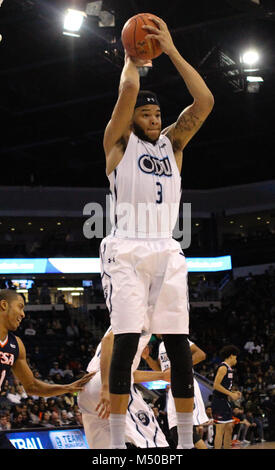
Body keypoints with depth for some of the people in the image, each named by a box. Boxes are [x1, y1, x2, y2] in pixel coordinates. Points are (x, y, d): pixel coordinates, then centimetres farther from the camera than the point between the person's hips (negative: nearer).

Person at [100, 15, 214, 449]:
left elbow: (205, 101, 7)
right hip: (127, 251, -4)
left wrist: (172, 51, 8)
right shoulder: (119, 142, 8)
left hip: (167, 252, 4)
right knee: (126, 343, -12)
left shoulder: (171, 142, 19)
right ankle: (117, 444, -10)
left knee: (179, 345, -1)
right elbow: (128, 91, -8)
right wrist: (132, 57, 10)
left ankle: (186, 441, 4)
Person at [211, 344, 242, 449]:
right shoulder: (223, 367, -12)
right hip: (219, 402, -10)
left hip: (225, 401, 10)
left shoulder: (228, 368, 17)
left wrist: (233, 393, 11)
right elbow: (216, 385, -20)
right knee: (220, 430, -11)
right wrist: (231, 394, -17)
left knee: (229, 428, 12)